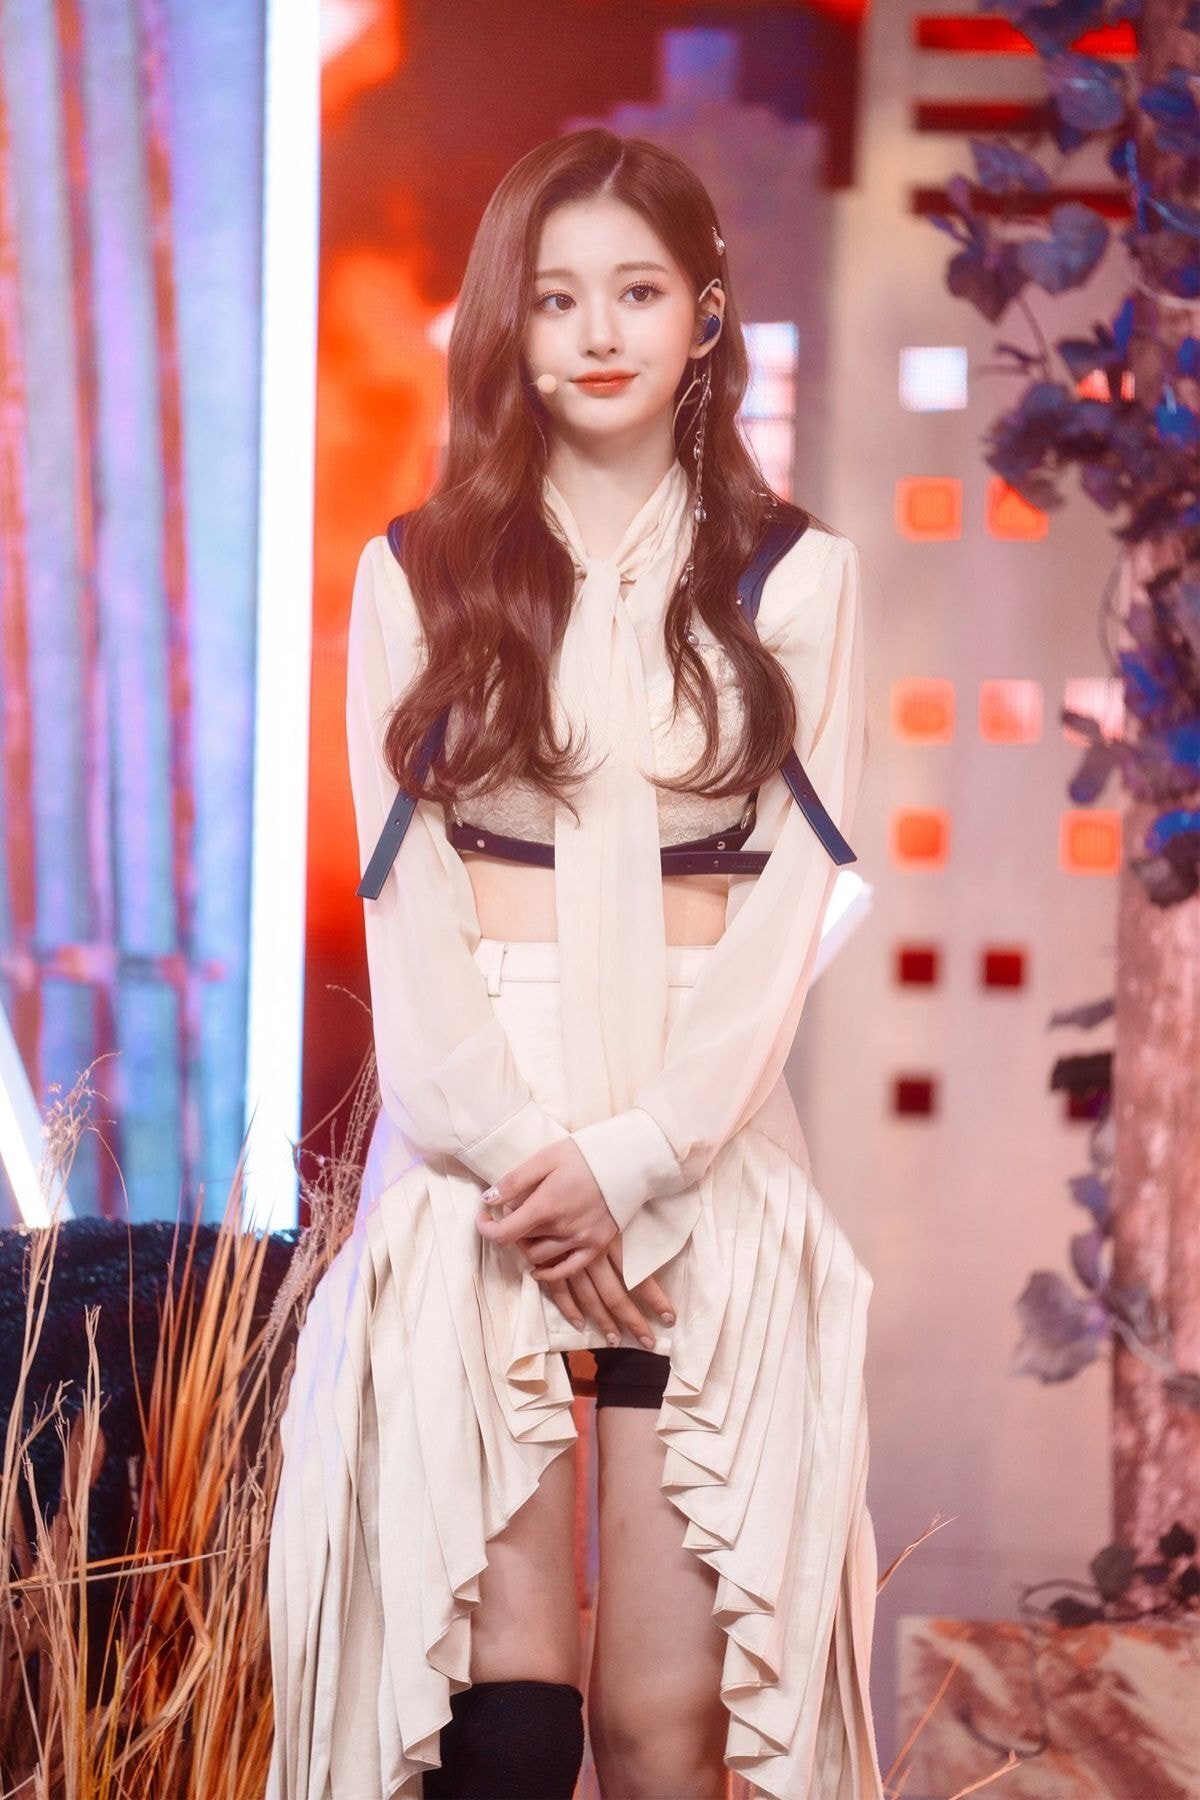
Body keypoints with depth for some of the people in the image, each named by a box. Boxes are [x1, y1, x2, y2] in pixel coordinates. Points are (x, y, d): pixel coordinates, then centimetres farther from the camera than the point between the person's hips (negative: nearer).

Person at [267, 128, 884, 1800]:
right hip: (472, 1147, 0)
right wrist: (518, 1157, -10)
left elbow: (793, 901, -1)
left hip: (707, 1149, 0)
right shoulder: (416, 575, 6)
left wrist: (627, 1160, -11)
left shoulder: (799, 579, 6)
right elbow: (404, 900, 1)